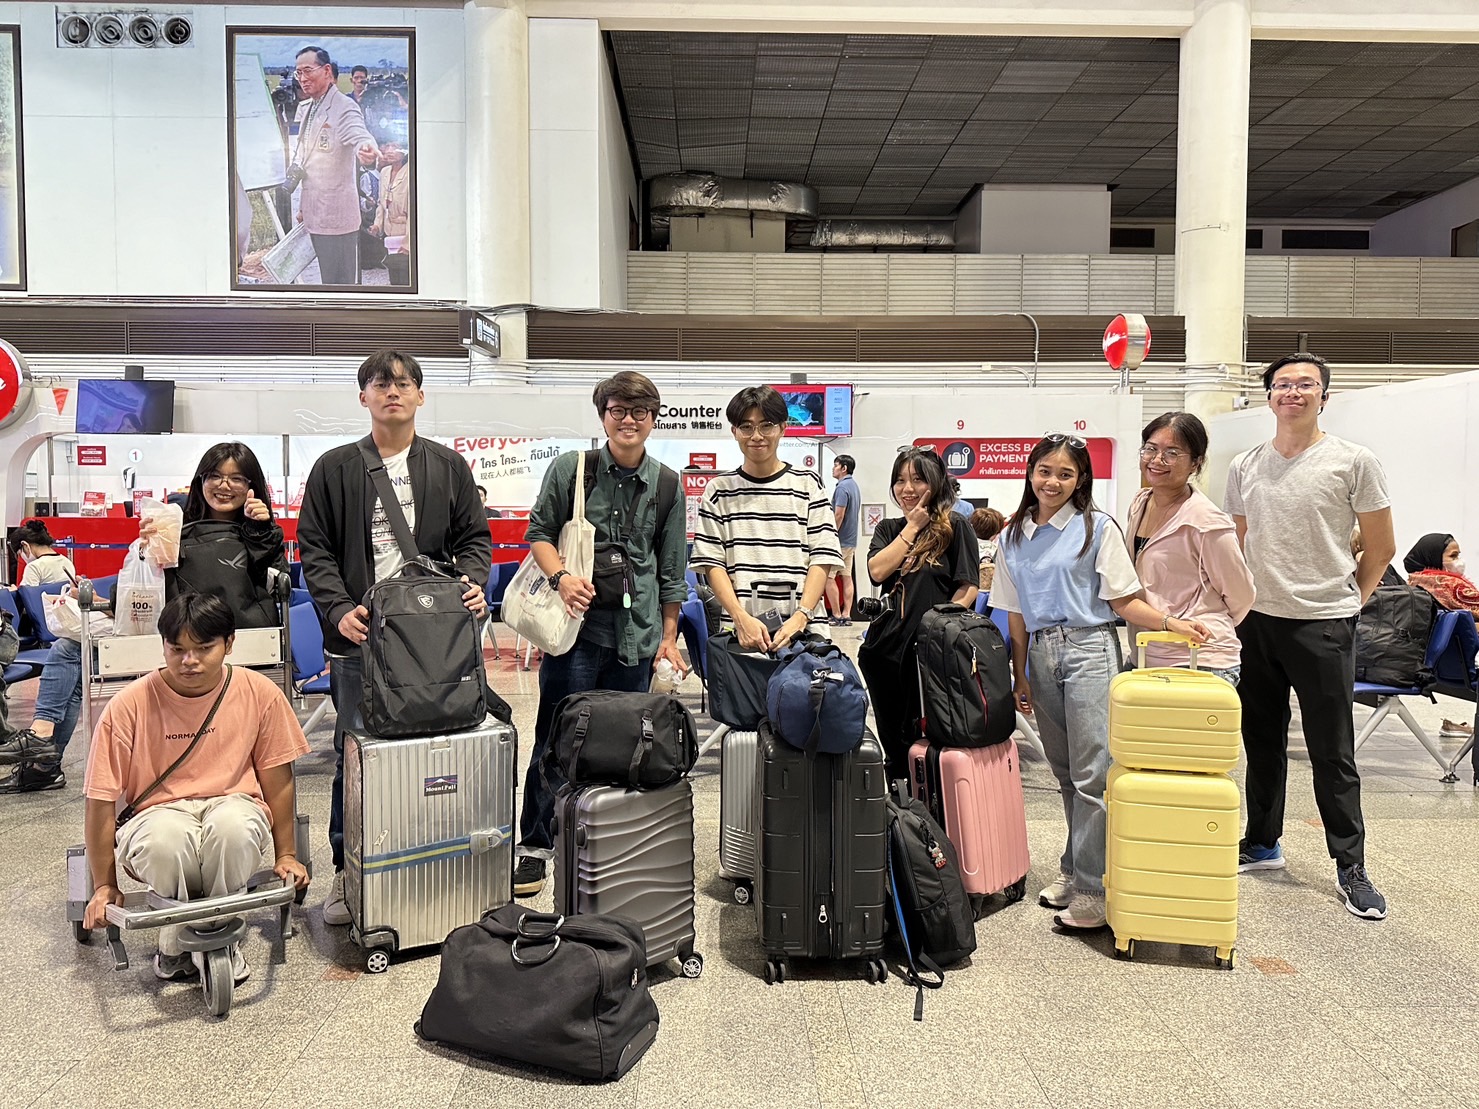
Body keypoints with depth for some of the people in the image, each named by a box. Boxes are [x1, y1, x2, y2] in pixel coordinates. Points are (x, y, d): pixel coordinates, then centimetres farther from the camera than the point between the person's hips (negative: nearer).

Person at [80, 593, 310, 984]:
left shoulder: (259, 693, -7)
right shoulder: (130, 705, -11)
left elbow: (277, 781, 3)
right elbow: (101, 799, -5)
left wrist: (286, 855, 4)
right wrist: (104, 886, -3)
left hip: (231, 803, 1)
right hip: (158, 814, 0)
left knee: (235, 825, -36)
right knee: (166, 839, -37)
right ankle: (175, 943, -5)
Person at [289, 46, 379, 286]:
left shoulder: (344, 107, -11)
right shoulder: (305, 108, 15)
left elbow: (358, 135, -31)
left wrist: (366, 149, -56)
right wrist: (302, 207, 20)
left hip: (337, 215, -8)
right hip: (314, 214, 8)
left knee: (344, 280, -3)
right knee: (326, 279, 15)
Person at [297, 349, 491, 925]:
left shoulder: (449, 466, 10)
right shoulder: (334, 468, 6)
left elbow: (473, 538, 13)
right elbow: (314, 549, 4)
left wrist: (471, 583, -7)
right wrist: (339, 609, -11)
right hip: (359, 639, -1)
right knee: (355, 755, 6)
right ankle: (347, 871, 22)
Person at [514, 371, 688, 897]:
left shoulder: (667, 485, 6)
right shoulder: (571, 468, 0)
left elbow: (671, 568, 11)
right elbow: (539, 532, 5)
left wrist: (669, 635, 11)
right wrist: (561, 576, -14)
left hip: (636, 633, 2)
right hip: (577, 623, -2)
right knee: (557, 738, 2)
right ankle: (535, 844, 16)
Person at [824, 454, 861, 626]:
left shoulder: (842, 487, -16)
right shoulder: (854, 485, 14)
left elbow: (838, 516, -21)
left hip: (839, 541, -10)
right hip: (851, 540, 10)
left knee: (828, 577, -5)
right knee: (847, 577, 8)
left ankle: (836, 616, -4)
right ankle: (846, 615, 9)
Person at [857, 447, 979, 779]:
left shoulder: (954, 528, -1)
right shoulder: (888, 529, 13)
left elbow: (967, 588, -6)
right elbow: (877, 571, -5)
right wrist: (912, 527, -2)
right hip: (886, 646, 5)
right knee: (891, 736, 13)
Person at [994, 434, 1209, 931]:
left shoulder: (1098, 528, -2)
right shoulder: (1012, 538, 10)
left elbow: (1124, 601, -3)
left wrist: (1172, 623, -18)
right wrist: (1020, 677, 11)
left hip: (1089, 651, -5)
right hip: (1041, 655, 5)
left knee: (1091, 773, -8)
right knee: (1065, 773, 13)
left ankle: (1093, 888, -1)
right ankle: (1074, 867, 26)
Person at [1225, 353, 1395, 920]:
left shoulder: (1354, 462, -4)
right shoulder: (1245, 467, 7)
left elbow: (1381, 549, 3)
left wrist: (1349, 599, 5)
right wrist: (1239, 604, 11)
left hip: (1323, 624, -4)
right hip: (1257, 621, 4)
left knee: (1332, 753, 2)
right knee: (1262, 741, 14)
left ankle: (1351, 867, 15)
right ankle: (1262, 844, 28)